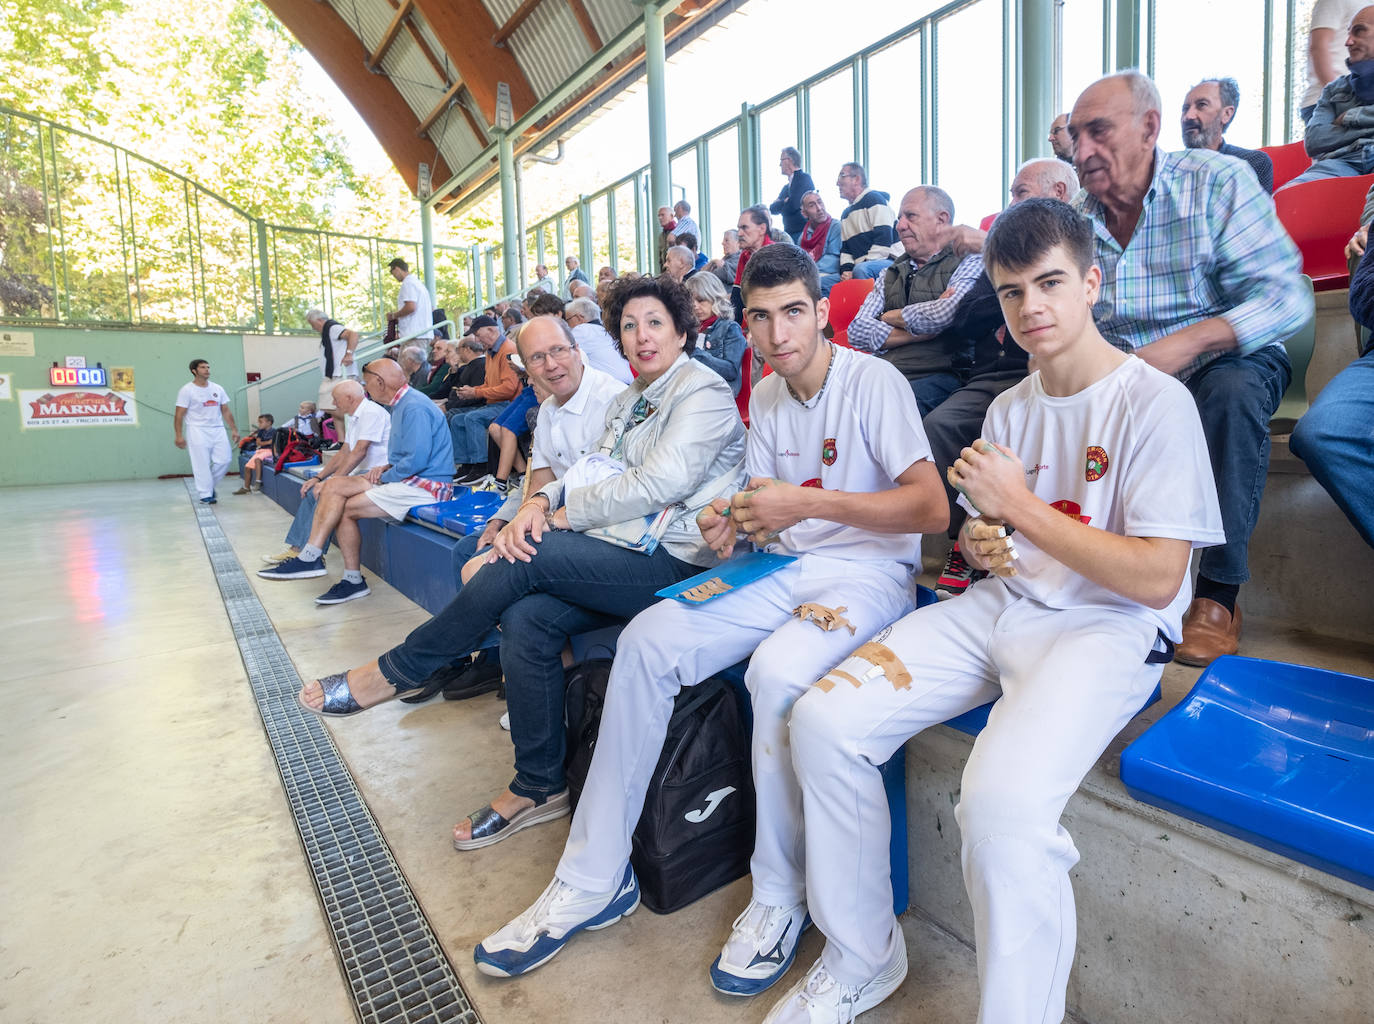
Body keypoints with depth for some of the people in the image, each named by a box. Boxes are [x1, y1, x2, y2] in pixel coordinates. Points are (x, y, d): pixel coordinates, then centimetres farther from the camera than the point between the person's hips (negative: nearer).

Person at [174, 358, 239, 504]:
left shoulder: (217, 388, 13)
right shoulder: (187, 390, -1)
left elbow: (226, 411, 16)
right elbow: (179, 414, -3)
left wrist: (234, 429, 8)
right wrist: (178, 435, -10)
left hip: (217, 429, 5)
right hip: (197, 430, -4)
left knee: (224, 460, -3)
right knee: (201, 464, -6)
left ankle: (210, 485, 20)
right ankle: (205, 495, 0)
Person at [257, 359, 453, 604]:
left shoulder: (414, 408, -16)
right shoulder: (402, 405, 18)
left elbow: (416, 460, -25)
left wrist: (385, 476, -9)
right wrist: (386, 468, 7)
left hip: (425, 486, -10)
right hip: (407, 480, 10)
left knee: (344, 508, -13)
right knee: (334, 486, 0)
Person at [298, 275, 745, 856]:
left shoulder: (704, 390, -5)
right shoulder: (628, 402, 21)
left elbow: (658, 485, -18)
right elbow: (593, 471, 12)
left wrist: (563, 514, -10)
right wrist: (541, 500, -9)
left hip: (678, 562, -7)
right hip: (628, 550, 7)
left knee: (522, 560, -22)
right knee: (525, 619, -17)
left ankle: (397, 672, -2)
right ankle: (539, 789, -1)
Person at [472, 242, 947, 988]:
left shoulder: (874, 382, -9)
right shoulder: (765, 397, 12)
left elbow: (931, 508, -18)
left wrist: (808, 503, -23)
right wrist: (734, 523, -8)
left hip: (868, 570, -6)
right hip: (783, 567, 7)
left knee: (778, 671, -37)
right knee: (646, 641, -13)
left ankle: (780, 900, -11)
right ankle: (594, 879, -3)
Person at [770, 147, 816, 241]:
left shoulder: (804, 178, -6)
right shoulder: (786, 186, 19)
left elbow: (791, 206, -18)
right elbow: (772, 209, 14)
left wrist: (779, 204, 2)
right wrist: (784, 202, -5)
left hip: (802, 233, -8)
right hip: (789, 234, 8)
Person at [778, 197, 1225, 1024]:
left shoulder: (1156, 402, -6)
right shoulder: (1010, 407, 15)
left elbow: (1156, 579, -13)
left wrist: (1020, 507, -13)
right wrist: (979, 543, -1)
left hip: (1111, 627, -5)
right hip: (1002, 607, 6)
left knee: (1002, 800, -35)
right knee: (825, 720, -14)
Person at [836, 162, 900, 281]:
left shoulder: (874, 199, -2)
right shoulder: (846, 214, 24)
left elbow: (884, 240, -14)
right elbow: (845, 249, 19)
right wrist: (846, 270, -3)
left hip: (889, 260, -8)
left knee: (861, 269, -39)